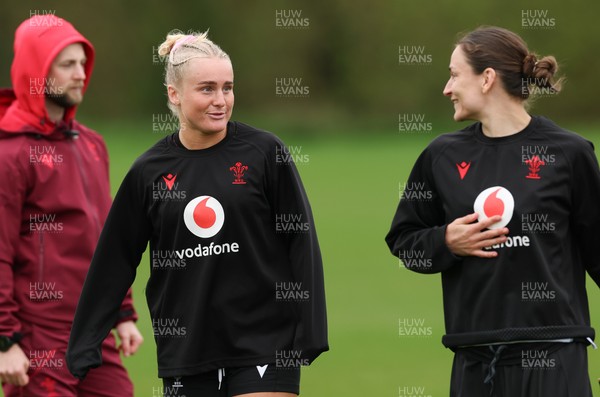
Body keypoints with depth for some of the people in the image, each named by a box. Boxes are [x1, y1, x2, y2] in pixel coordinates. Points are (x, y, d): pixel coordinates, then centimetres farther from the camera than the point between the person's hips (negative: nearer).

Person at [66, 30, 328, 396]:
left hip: (264, 348, -2)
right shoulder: (149, 171, 3)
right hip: (186, 351, 3)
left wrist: (310, 334, -6)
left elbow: (302, 242, -1)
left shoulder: (264, 152, -3)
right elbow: (113, 263, 9)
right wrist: (83, 347, 7)